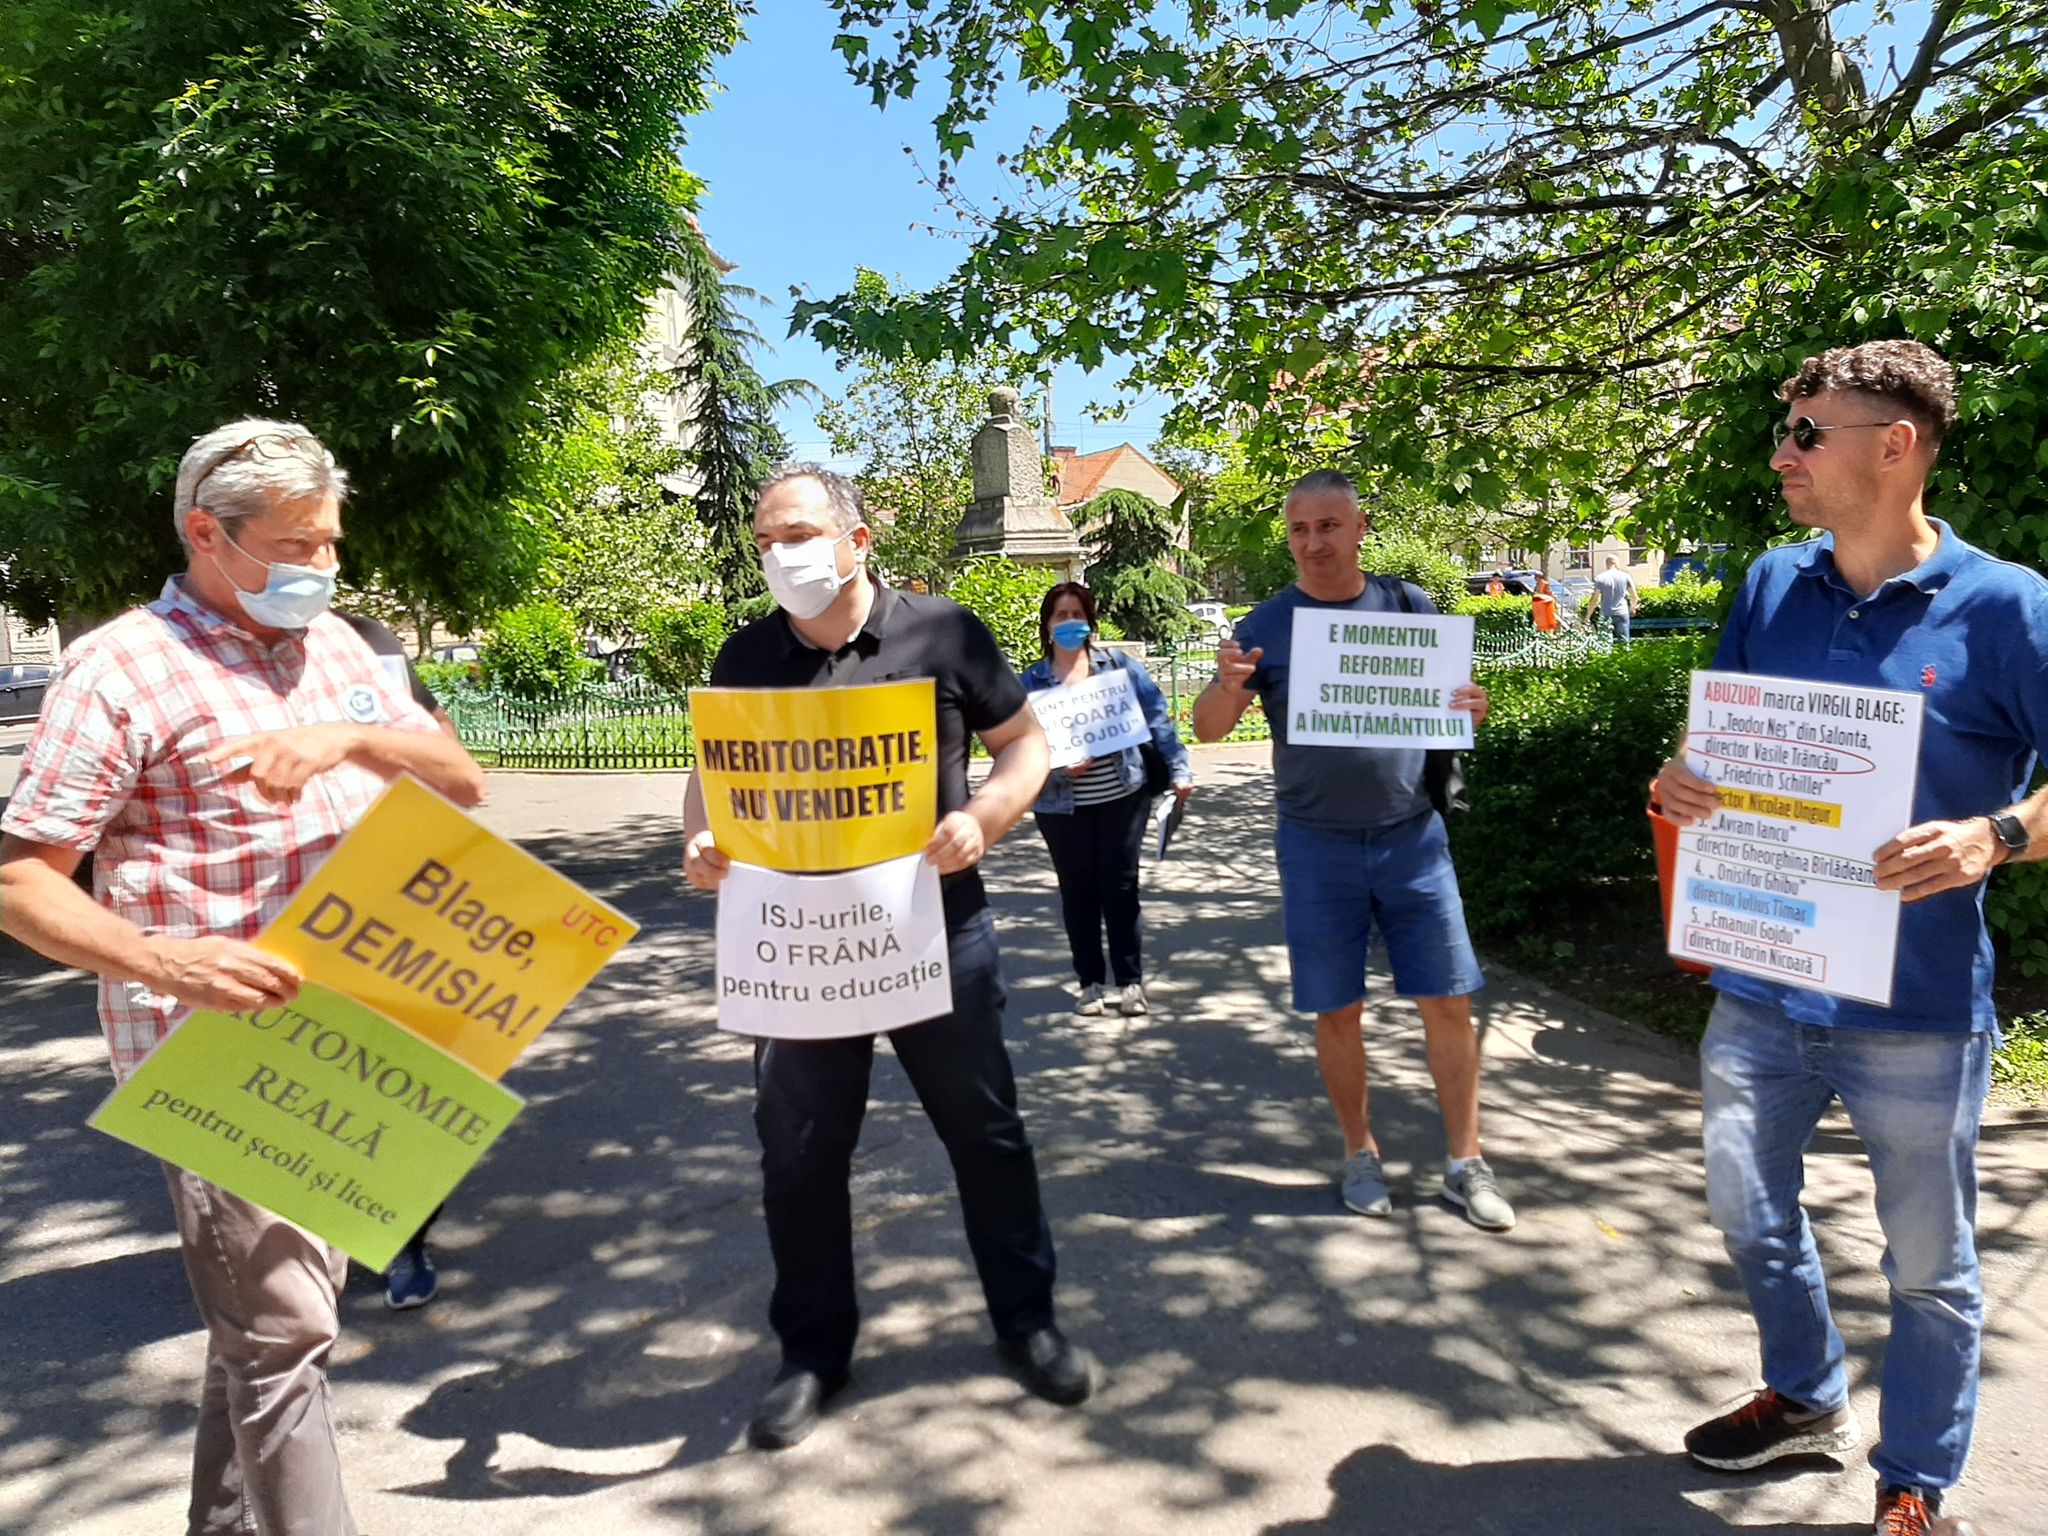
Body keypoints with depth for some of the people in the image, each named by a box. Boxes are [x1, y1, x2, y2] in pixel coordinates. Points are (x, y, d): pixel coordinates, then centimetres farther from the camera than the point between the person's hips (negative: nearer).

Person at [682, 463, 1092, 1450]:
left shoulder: (943, 633, -5)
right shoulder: (748, 657, 3)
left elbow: (1024, 742, 1)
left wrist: (982, 817, -17)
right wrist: (701, 841, -10)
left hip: (936, 926, -2)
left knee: (985, 1128, 11)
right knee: (799, 1150, 9)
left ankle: (1026, 1319, 33)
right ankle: (812, 1352, 30)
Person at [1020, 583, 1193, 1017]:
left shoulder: (1119, 667, 2)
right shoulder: (1032, 682, 1)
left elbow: (1157, 719, 2)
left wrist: (1179, 770, -4)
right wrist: (1056, 765, -18)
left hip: (1122, 798, 0)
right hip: (1063, 807, 0)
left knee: (1120, 888, 5)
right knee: (1078, 893, 8)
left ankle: (1130, 980, 17)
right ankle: (1090, 982, 21)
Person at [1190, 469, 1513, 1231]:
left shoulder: (1409, 606, 1)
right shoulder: (1268, 625, -2)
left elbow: (1454, 696, 9)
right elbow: (1208, 729, -5)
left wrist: (1471, 707, -16)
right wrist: (1227, 686, -27)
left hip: (1411, 835, 1)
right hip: (1317, 847, -1)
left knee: (1448, 999, 3)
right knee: (1339, 1010, 7)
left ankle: (1466, 1163, 17)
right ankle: (1361, 1153, 25)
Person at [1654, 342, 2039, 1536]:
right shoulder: (1773, 586, 4)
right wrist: (1684, 784, -8)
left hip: (1918, 1005, -5)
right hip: (1762, 985, 5)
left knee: (1928, 1265, 13)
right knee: (1750, 1215, 20)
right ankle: (1807, 1399, 46)